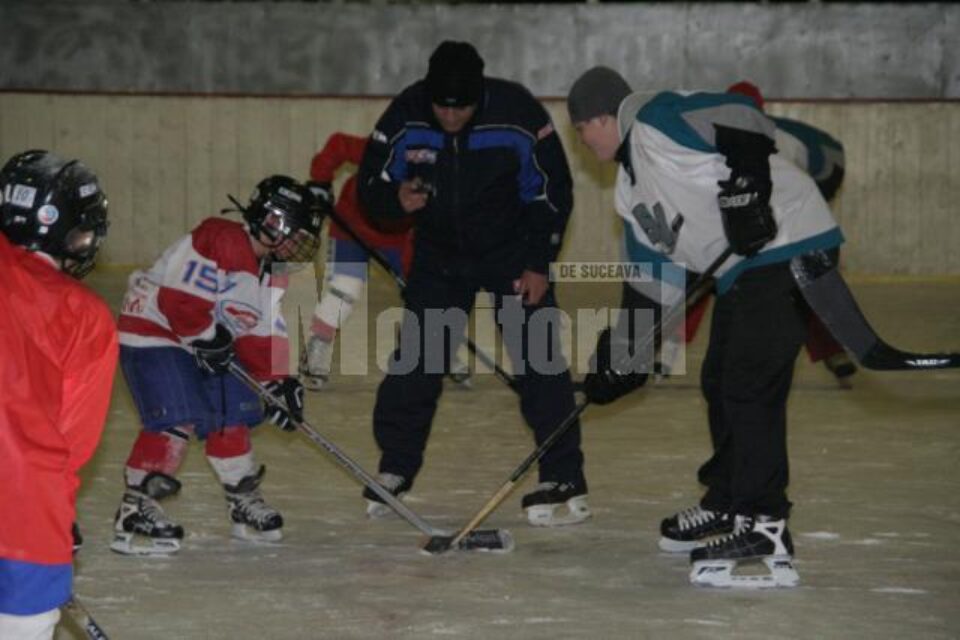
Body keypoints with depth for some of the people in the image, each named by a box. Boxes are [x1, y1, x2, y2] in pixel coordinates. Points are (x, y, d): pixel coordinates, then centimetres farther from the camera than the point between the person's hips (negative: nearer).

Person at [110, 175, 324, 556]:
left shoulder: (271, 272, 9)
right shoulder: (220, 243, -23)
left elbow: (264, 335, 10)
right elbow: (177, 298, -29)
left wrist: (279, 382, -1)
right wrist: (208, 338, -23)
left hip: (199, 343, 10)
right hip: (151, 329, -10)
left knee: (232, 414, 9)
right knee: (178, 418, -21)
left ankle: (245, 502, 26)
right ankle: (135, 512, -18)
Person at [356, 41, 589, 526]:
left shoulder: (518, 115, -23)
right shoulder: (404, 118, -18)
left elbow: (553, 192, -12)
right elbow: (370, 187, -8)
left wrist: (538, 264, -15)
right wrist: (397, 198, -31)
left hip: (514, 253, -2)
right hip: (439, 253, 2)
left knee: (538, 359, -11)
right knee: (415, 359, -1)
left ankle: (565, 482, -8)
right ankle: (395, 471, 15)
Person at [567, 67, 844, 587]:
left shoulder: (656, 118, -7)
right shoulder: (631, 188, 22)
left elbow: (739, 117, -21)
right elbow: (653, 276, 23)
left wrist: (742, 185, -29)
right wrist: (624, 357, 20)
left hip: (786, 240, -11)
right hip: (742, 270, 11)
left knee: (751, 384, -14)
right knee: (721, 382, 17)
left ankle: (764, 529, -14)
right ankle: (726, 506, 31)